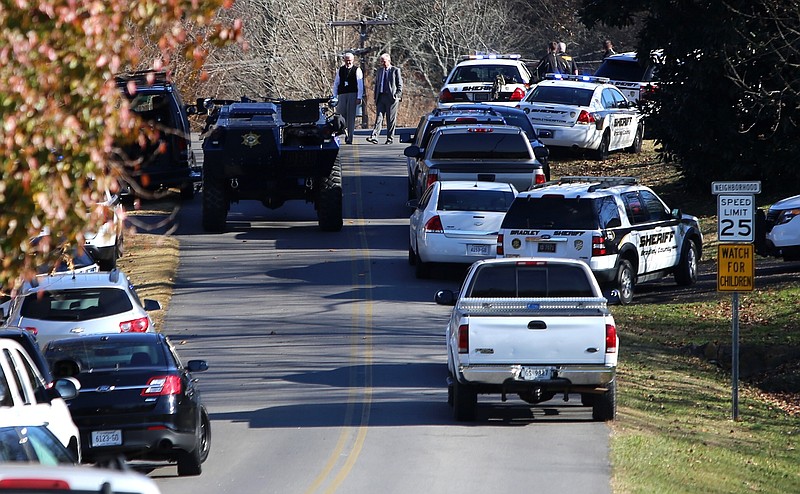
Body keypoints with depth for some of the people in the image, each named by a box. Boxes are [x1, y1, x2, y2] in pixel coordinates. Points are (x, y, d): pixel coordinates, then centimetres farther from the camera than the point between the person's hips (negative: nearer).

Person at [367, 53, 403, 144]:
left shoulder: (395, 70, 1)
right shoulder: (379, 71, 17)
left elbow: (400, 85, 0)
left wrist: (397, 96, -10)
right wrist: (375, 98, 12)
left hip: (391, 98, -5)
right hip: (380, 98, 5)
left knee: (391, 119, 0)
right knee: (379, 117, -5)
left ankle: (390, 138, 6)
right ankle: (374, 137, -14)